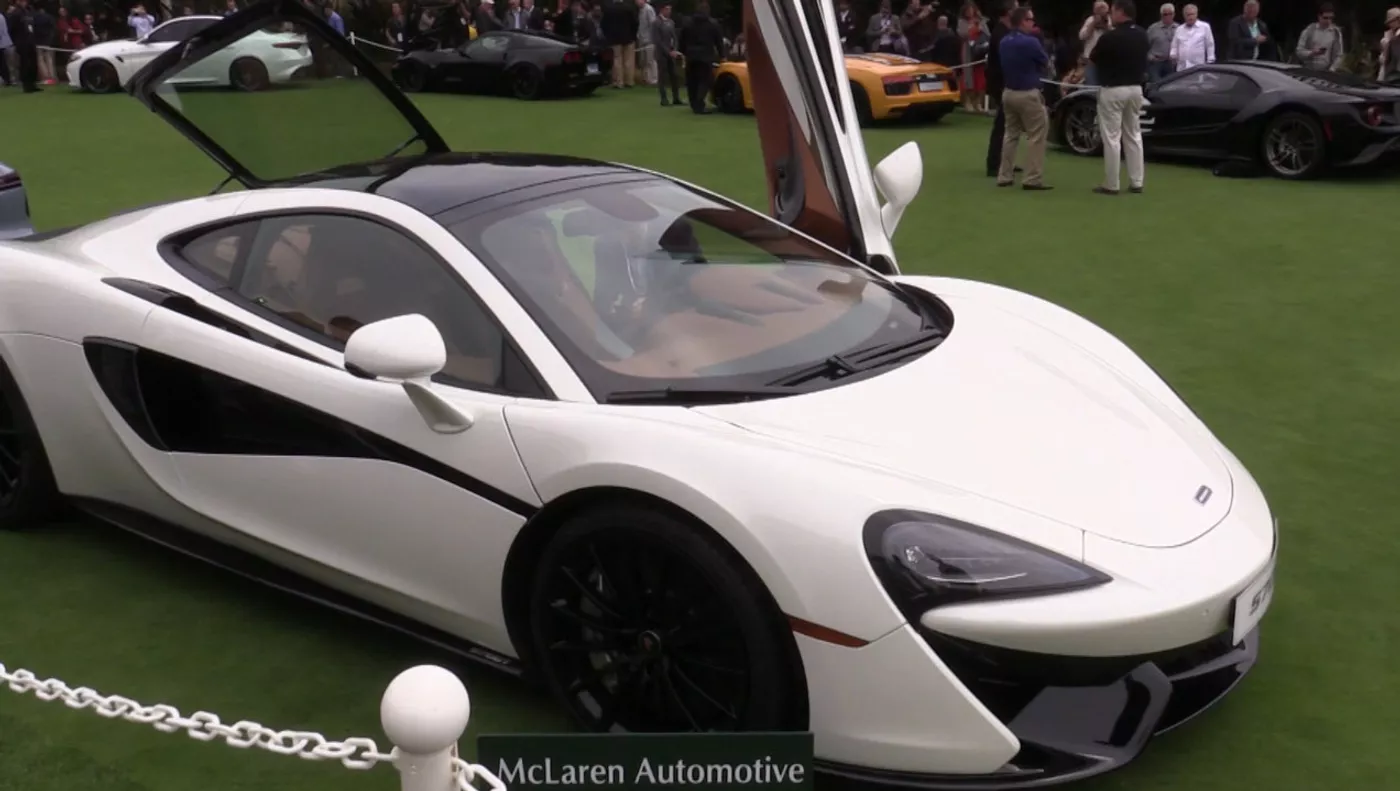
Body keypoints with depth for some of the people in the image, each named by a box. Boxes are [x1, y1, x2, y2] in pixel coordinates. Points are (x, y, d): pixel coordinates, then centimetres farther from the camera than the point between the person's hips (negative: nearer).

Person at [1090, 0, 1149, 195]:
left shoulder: (1110, 37, -19)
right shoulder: (1142, 35, 5)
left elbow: (1094, 58, -3)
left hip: (1112, 90, -7)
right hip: (1135, 88, 7)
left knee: (1111, 137, -3)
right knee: (1133, 135, 13)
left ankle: (1111, 185, -2)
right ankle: (1136, 182, 14)